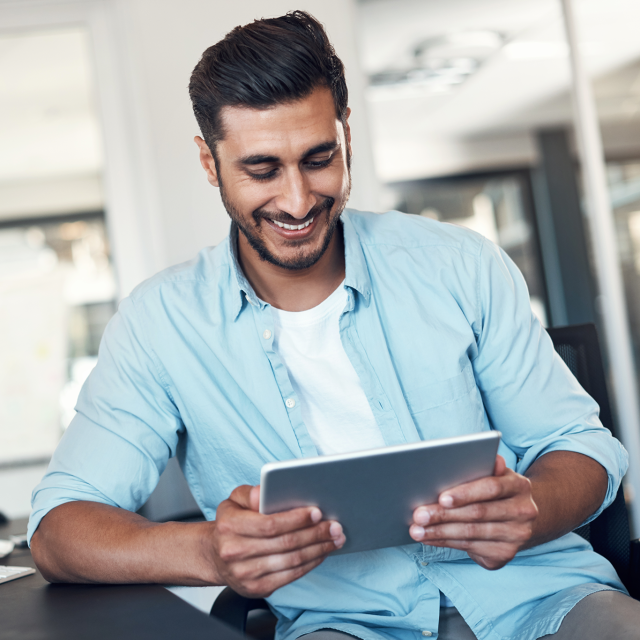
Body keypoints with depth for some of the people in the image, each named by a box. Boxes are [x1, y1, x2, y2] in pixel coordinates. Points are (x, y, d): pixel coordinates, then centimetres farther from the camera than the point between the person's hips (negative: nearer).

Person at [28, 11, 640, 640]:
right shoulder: (160, 322, -1)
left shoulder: (464, 268, 2)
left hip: (526, 589, 1)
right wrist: (206, 551, -27)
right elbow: (57, 529, -5)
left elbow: (579, 444, 6)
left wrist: (528, 511, -20)